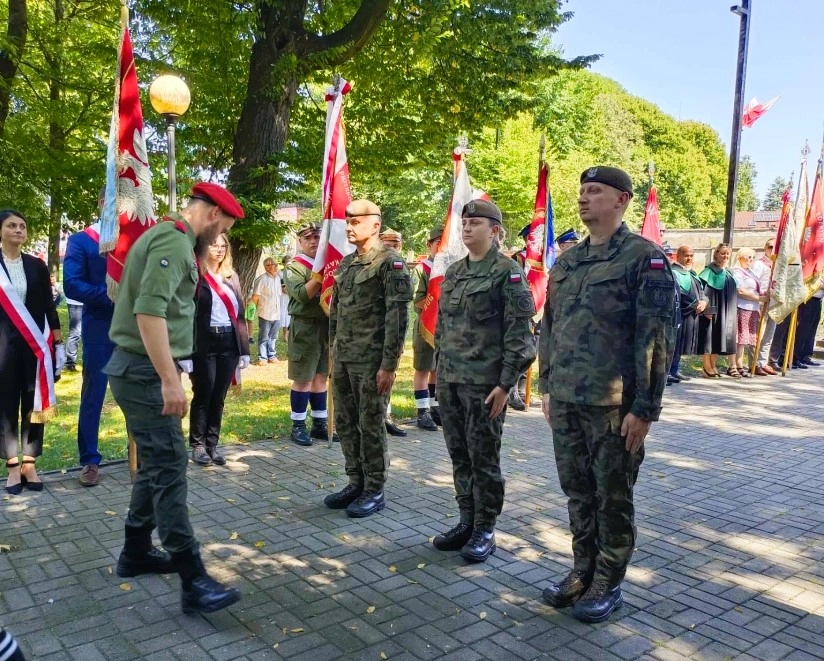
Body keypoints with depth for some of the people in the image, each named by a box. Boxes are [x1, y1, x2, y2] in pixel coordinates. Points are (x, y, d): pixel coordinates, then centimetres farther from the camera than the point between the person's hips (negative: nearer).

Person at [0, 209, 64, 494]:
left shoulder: (37, 265, 6)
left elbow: (48, 306, 7)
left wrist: (58, 343, 3)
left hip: (35, 345, 2)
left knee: (34, 403, 4)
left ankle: (30, 464, 11)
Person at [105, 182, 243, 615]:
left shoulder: (166, 236, 18)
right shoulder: (174, 240, -15)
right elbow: (149, 310, -27)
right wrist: (170, 380, -28)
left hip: (141, 367, 11)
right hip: (144, 371, -10)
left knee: (156, 462, 16)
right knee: (169, 466, -10)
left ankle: (136, 552, 28)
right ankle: (193, 581, -7)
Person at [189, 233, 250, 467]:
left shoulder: (232, 276, 13)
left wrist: (244, 349, 8)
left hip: (229, 342, 5)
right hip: (204, 343, -5)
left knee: (219, 397, 10)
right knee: (203, 395, 3)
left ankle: (212, 444, 20)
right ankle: (198, 445, 17)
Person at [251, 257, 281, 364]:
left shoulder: (277, 278, 10)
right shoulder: (262, 279, -13)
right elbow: (255, 296, -11)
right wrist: (254, 310, -6)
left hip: (276, 314, 6)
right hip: (265, 314, -6)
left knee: (273, 337, 13)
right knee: (264, 338, 2)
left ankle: (272, 355, 23)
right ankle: (262, 357, 8)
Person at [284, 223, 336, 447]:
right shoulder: (294, 267, -2)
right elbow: (301, 294, -18)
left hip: (328, 326, 5)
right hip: (305, 327, -5)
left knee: (321, 377, 11)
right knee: (303, 379, -1)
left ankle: (320, 424, 19)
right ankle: (298, 426, 9)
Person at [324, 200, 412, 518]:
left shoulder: (390, 262, -10)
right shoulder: (346, 263, 14)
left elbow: (398, 316, -15)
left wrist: (389, 364, -18)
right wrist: (334, 351, 16)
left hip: (371, 360, -8)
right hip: (343, 359, 8)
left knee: (371, 425, 1)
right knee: (345, 423, 13)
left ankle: (375, 491, 14)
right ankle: (356, 483, 27)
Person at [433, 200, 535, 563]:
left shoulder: (508, 272, -8)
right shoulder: (453, 272, 12)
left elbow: (519, 333, -11)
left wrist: (506, 384, -15)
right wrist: (439, 369, 14)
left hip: (485, 382, -6)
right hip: (449, 380, 6)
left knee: (483, 457, 3)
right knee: (459, 455, 13)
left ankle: (485, 530, 17)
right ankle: (466, 522, 26)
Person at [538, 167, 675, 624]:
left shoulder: (644, 257, -8)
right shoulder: (566, 261, 11)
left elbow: (656, 338, -12)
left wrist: (645, 408, -15)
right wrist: (547, 388, 13)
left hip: (614, 404, -6)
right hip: (565, 400, 6)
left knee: (613, 496, 8)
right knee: (577, 491, 16)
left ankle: (608, 584, 24)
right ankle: (583, 571, 32)